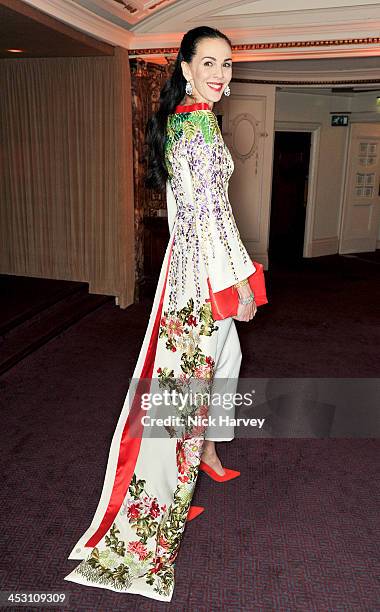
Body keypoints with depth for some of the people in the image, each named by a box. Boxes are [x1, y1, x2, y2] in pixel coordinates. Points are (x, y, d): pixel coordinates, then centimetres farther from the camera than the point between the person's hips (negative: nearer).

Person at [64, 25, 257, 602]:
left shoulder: (178, 119, 14)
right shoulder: (202, 123, -16)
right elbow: (212, 211, -21)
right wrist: (242, 283, -16)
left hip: (189, 259, 10)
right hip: (206, 267, -10)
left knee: (220, 356, 22)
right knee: (191, 371, 0)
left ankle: (206, 453, 41)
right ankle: (167, 496, 17)